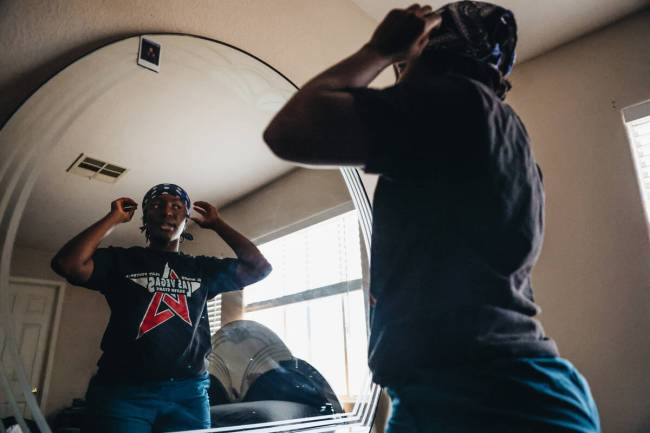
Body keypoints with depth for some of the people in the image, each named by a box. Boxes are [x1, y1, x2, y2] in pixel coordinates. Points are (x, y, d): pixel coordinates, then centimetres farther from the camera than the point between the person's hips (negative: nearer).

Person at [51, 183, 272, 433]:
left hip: (188, 393, 3)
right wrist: (114, 218, -1)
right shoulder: (120, 260, 8)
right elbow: (67, 264, -10)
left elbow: (259, 268, 5)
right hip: (122, 391, -2)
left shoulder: (203, 269, 13)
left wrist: (216, 224, 10)